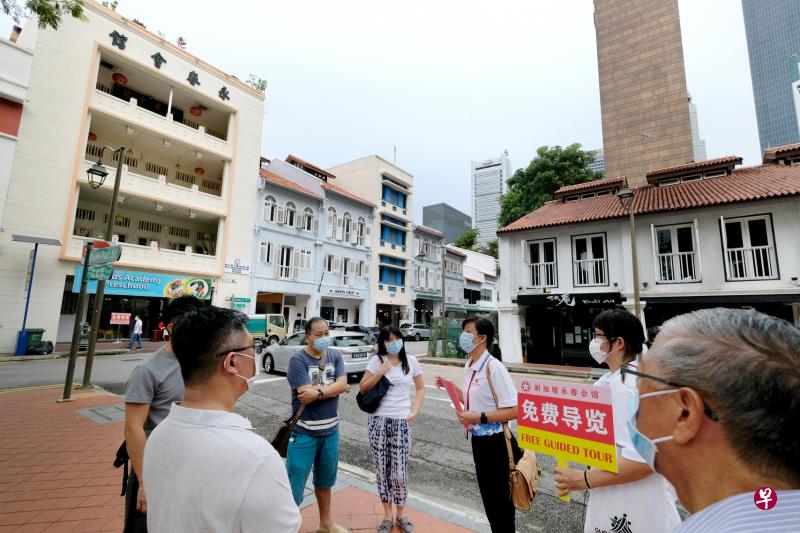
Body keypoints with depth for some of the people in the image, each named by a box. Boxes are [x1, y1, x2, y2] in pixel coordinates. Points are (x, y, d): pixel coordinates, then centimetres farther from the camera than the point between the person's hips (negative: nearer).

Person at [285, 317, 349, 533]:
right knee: (294, 485, 3)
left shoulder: (335, 356, 0)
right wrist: (334, 389, -15)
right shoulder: (298, 360, -15)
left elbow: (342, 384, -12)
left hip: (331, 430, 5)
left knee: (325, 481, 24)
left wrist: (318, 392, -24)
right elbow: (305, 396, -23)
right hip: (304, 432, -5)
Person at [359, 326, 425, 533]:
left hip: (401, 422, 0)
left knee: (400, 472, 1)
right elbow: (362, 389, -1)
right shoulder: (376, 361, -3)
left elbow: (420, 388, 10)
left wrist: (415, 412, -1)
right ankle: (387, 515, 29)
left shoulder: (411, 361, 0)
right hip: (379, 421, 0)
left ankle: (401, 514, 26)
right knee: (382, 469, 9)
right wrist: (380, 373, -14)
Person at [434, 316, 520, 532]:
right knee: (488, 498, 24)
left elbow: (513, 410, -24)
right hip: (478, 440, 8)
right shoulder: (469, 366, 3)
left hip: (495, 443, -8)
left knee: (501, 501, 10)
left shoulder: (494, 367, -23)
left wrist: (479, 417, -26)